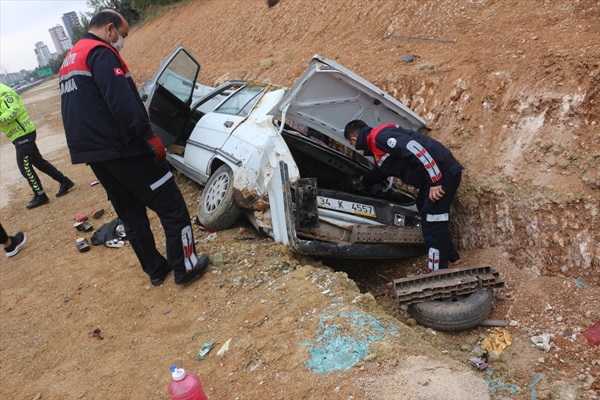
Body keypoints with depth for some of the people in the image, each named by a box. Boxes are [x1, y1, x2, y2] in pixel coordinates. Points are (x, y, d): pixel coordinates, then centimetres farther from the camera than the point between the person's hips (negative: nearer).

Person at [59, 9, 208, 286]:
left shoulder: (69, 61, 20)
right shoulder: (101, 53, -11)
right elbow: (121, 101, -23)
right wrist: (150, 137, -20)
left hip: (91, 152, 10)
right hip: (120, 149, -10)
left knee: (130, 213, 17)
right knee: (171, 206, -2)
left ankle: (155, 269, 24)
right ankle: (184, 268, 4)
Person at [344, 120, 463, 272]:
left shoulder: (380, 136, -14)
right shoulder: (378, 149, 19)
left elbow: (414, 148, -27)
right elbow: (380, 171, 39)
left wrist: (434, 181, -27)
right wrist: (363, 182, 57)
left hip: (443, 172, -10)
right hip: (434, 175, 10)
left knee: (432, 223, -9)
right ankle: (450, 256, 33)